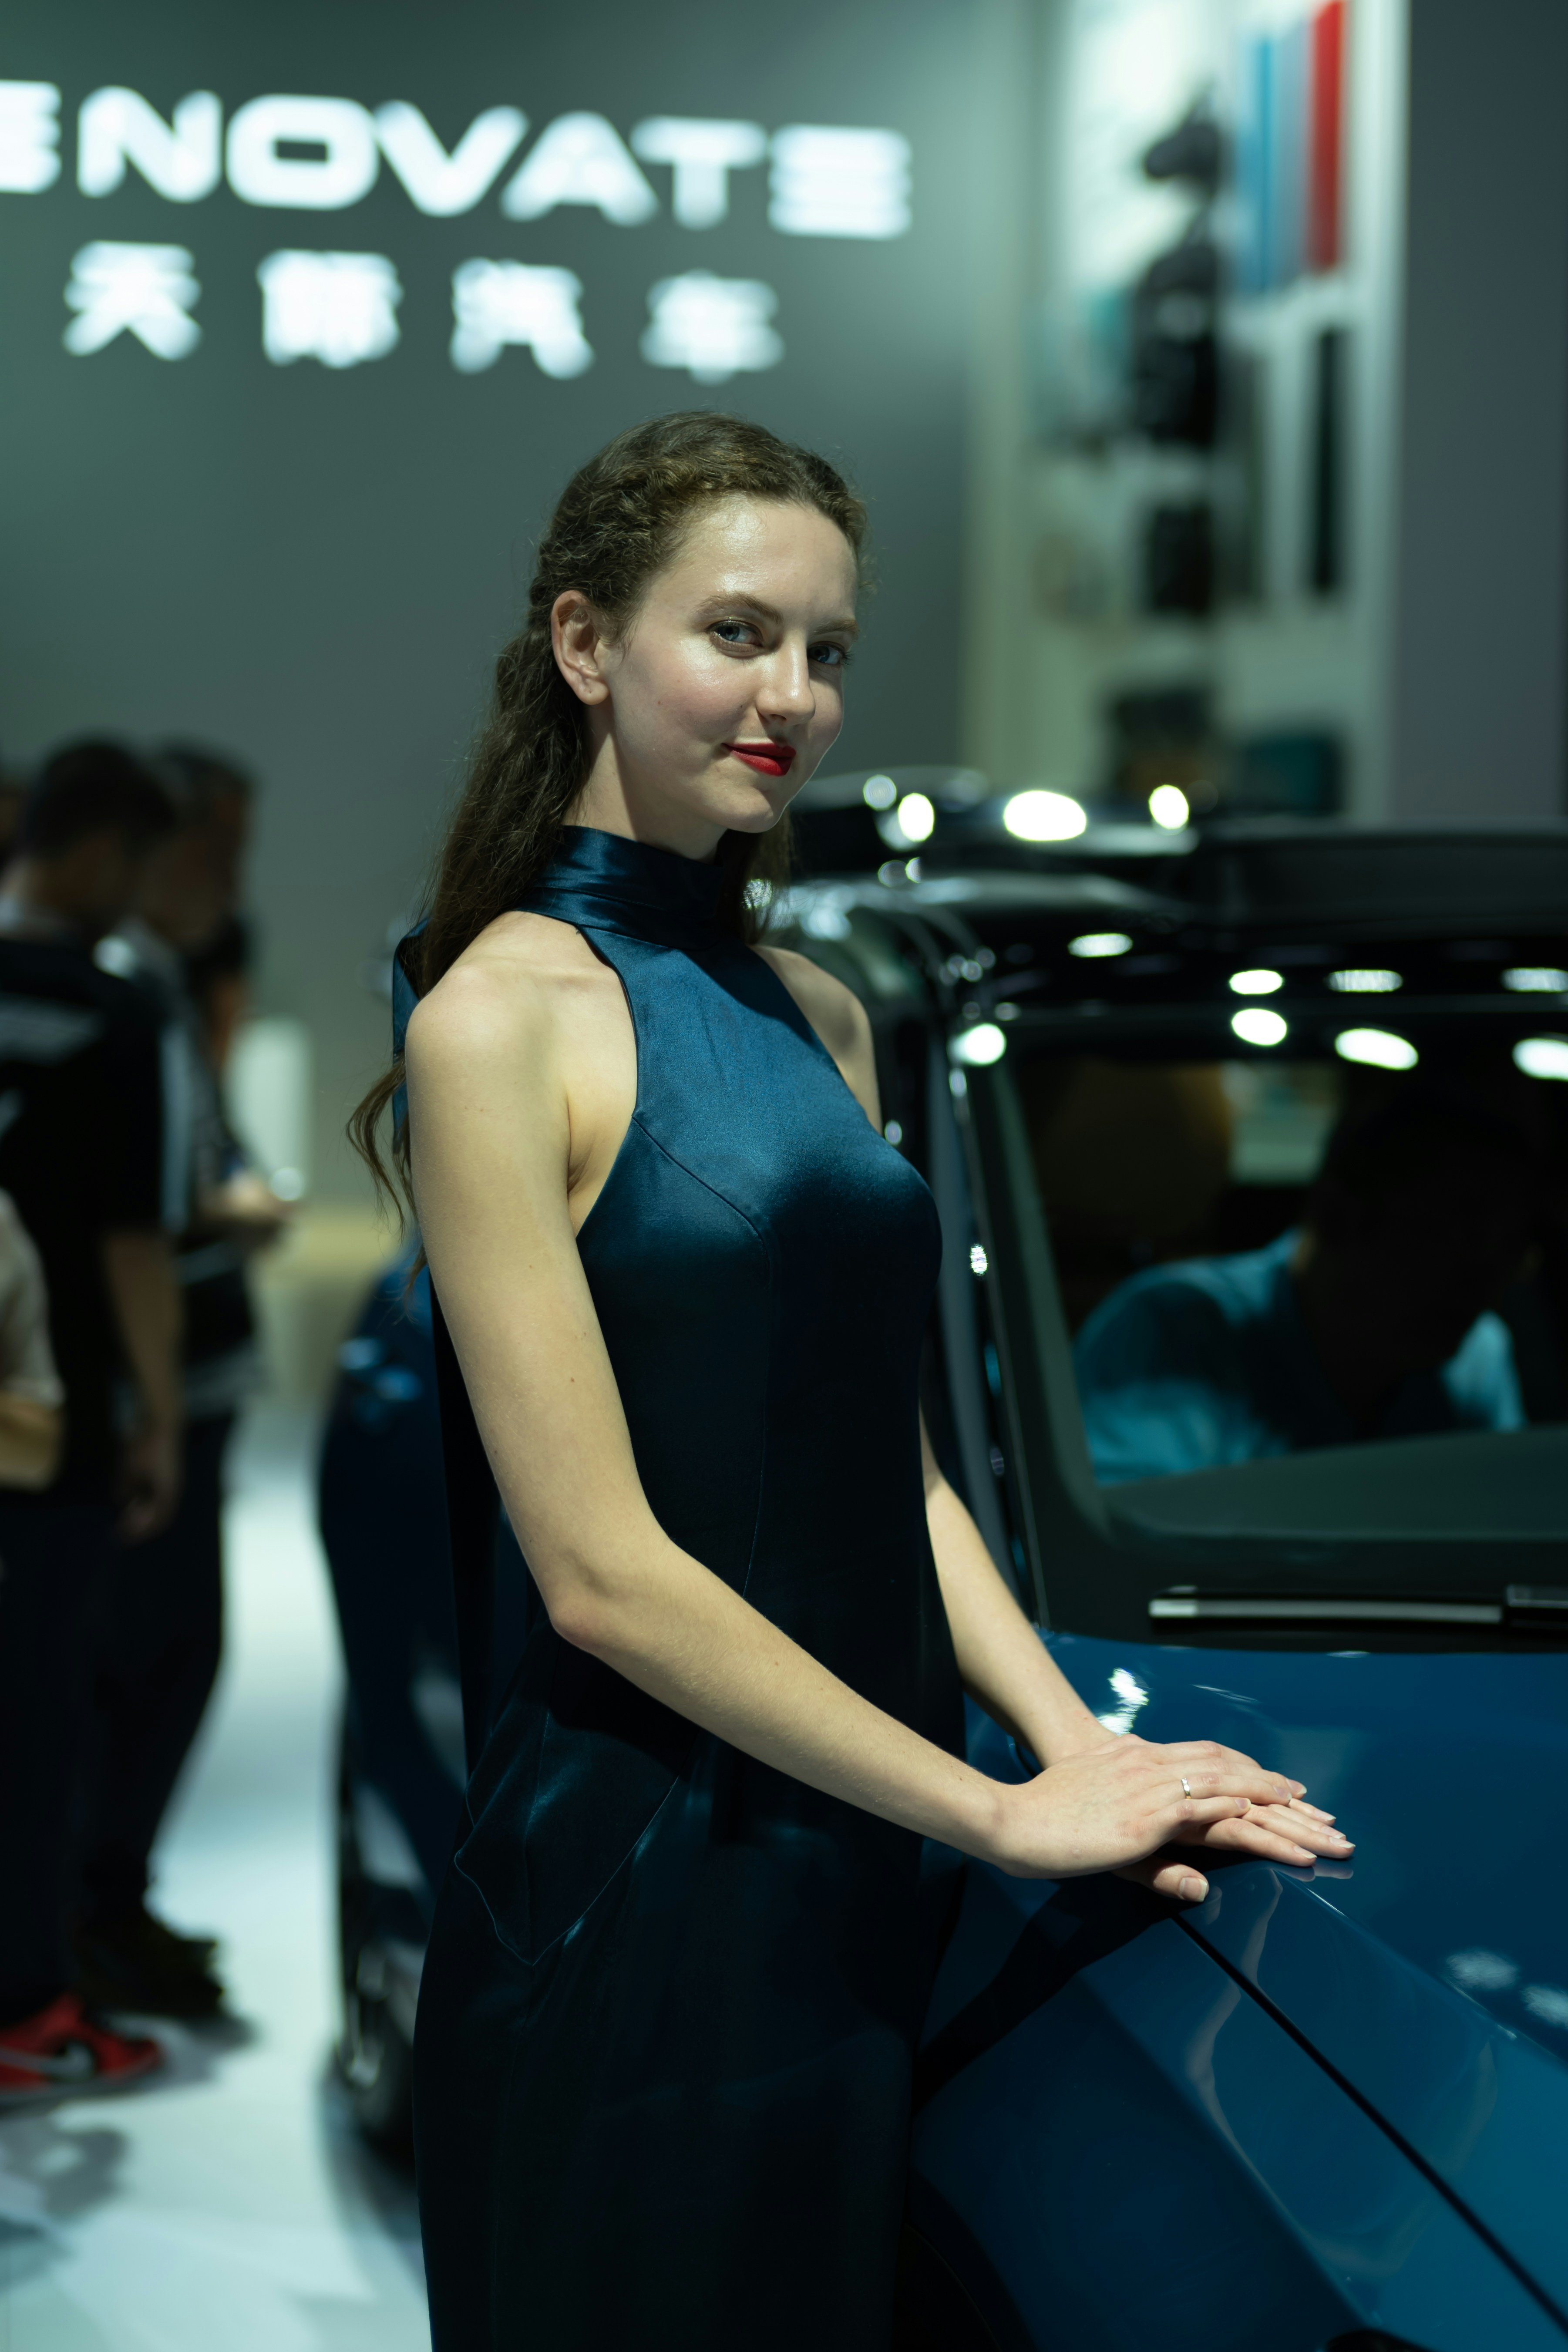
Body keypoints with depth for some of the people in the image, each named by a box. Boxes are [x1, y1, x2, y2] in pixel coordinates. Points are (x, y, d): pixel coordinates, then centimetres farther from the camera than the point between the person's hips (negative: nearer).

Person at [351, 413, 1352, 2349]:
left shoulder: (820, 1017, 12)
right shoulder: (504, 1015, -12)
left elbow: (896, 1470, 12)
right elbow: (600, 1571, -17)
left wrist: (1083, 1746, -5)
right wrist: (1008, 1811, -15)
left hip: (869, 1893, 7)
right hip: (641, 1897, -7)